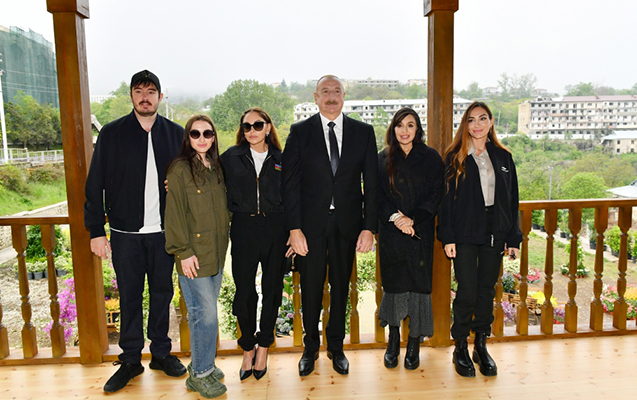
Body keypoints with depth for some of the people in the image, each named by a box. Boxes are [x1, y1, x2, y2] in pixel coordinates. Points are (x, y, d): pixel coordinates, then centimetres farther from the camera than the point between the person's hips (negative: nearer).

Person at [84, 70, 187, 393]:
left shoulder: (175, 133, 5)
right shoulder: (112, 133, 1)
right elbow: (95, 184, 1)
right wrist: (96, 230, -3)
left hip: (164, 231, 1)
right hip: (125, 232, -1)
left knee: (162, 293, 11)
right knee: (129, 296, 8)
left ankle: (161, 353, 28)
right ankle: (131, 360, 24)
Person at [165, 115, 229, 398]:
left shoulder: (216, 167, 12)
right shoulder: (180, 169, -10)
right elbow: (175, 213, -12)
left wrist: (223, 245, 14)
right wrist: (184, 251, -14)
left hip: (216, 252, 7)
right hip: (194, 255, -7)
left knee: (206, 311, 15)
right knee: (205, 313, -3)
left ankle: (202, 363, 31)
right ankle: (200, 374, 14)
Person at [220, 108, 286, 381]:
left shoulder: (280, 160, 7)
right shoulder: (231, 157, 5)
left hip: (275, 230, 1)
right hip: (243, 230, 0)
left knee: (272, 289, 8)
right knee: (244, 291, 3)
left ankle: (263, 346, 27)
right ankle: (248, 349, 23)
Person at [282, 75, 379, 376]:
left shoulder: (363, 132, 4)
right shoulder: (300, 132, 0)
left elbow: (371, 183, 2)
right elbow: (290, 183, -3)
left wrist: (369, 227, -5)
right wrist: (294, 228, -10)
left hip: (347, 224, 1)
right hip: (311, 224, -1)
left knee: (341, 287, 13)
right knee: (310, 287, 10)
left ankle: (336, 346, 33)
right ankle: (310, 348, 31)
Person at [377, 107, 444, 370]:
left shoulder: (431, 158, 4)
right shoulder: (384, 159, 7)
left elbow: (436, 195, -2)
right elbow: (377, 196, 2)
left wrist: (413, 219, -14)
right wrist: (394, 217, -13)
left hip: (420, 233, -1)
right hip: (391, 233, 1)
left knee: (418, 284, 1)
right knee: (393, 282, 5)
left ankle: (414, 344, 15)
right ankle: (393, 341, 21)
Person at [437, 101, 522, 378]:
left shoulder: (502, 157, 9)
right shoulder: (454, 158, 0)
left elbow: (512, 199, 10)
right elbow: (446, 198, -2)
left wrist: (514, 238, 6)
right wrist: (447, 237, -9)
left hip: (494, 235, 3)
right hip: (465, 235, -3)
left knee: (487, 290, 10)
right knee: (467, 292, -2)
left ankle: (481, 346, 25)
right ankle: (460, 348, 16)